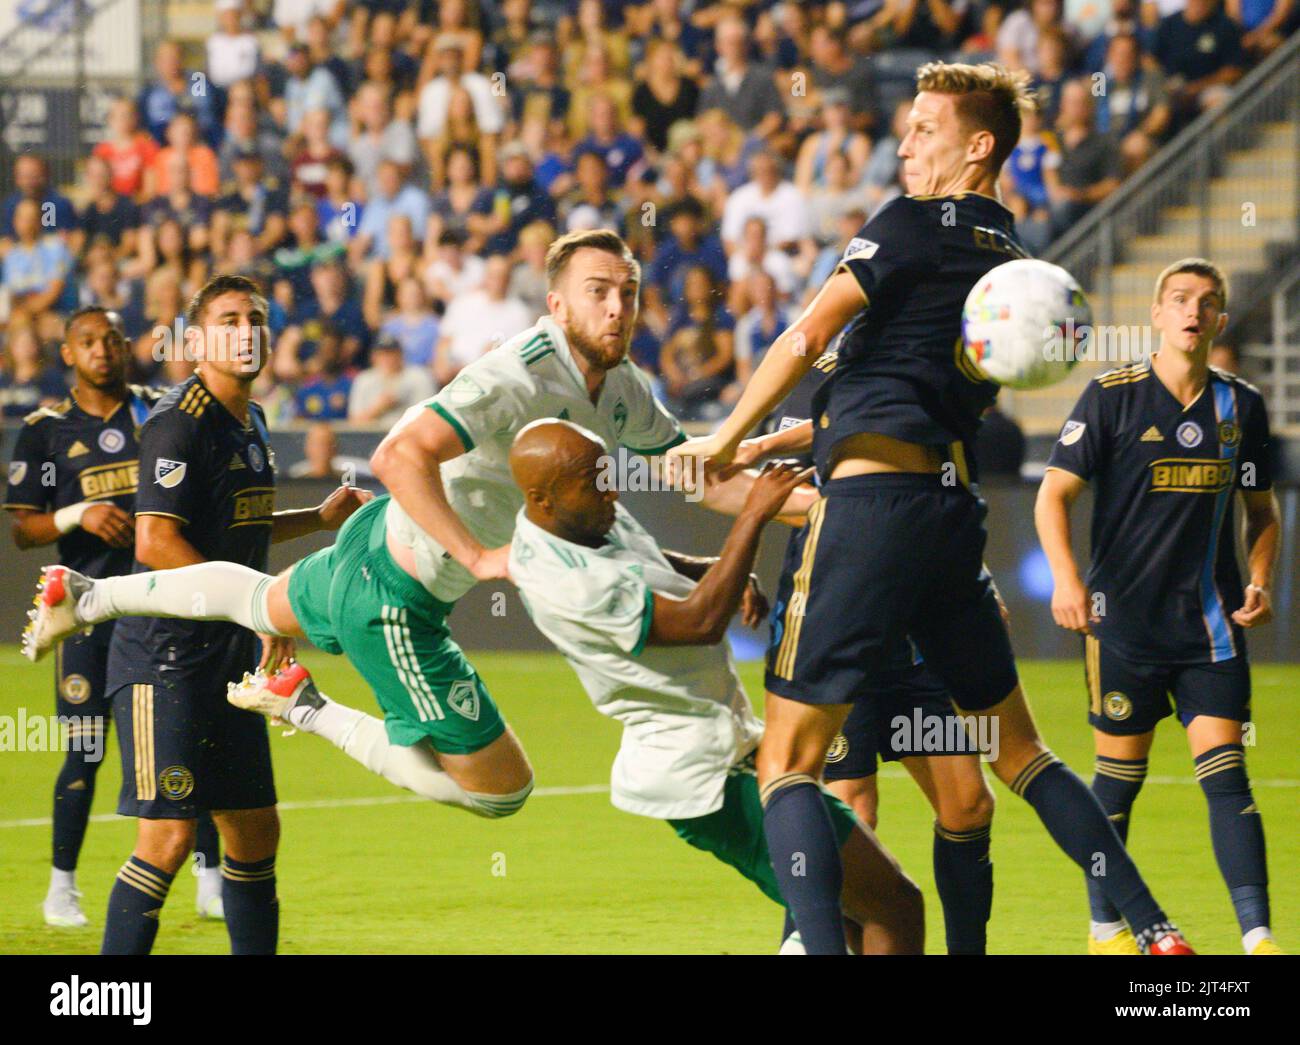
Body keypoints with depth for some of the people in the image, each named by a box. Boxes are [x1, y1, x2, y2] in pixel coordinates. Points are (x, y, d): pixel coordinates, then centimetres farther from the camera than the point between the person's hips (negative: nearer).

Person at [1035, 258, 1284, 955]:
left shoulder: (1241, 407, 7)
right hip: (1124, 618, -2)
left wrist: (1260, 581, 1)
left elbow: (1261, 510, 18)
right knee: (1120, 774, 5)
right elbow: (1055, 493, -4)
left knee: (1225, 772, -7)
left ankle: (1256, 936, -12)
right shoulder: (1112, 396, -4)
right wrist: (1065, 577, -17)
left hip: (1212, 623, 2)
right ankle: (1105, 927, 21)